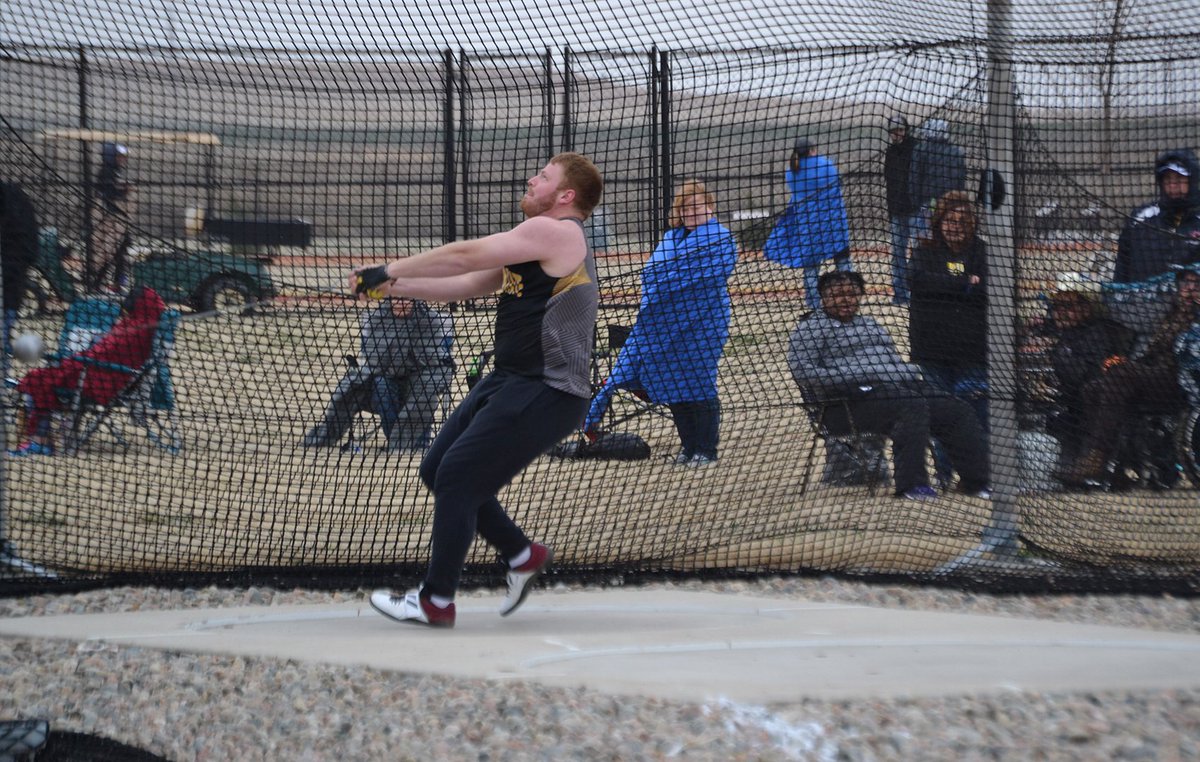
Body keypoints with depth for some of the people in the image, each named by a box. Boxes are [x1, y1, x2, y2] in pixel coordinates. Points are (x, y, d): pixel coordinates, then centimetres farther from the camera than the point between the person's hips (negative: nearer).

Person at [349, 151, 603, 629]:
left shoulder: (555, 232, -12)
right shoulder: (536, 242, 21)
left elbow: (465, 255, -12)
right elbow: (464, 285, 20)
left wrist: (389, 270, -4)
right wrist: (393, 286, 9)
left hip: (546, 392, -10)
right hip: (508, 381, 10)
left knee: (456, 477, -11)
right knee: (438, 472, 9)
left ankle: (436, 602, -3)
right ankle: (522, 556, 20)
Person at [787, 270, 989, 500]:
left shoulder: (870, 324, 31)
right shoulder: (812, 328, 8)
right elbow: (802, 371, -6)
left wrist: (912, 374, 10)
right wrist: (850, 379, -16)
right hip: (853, 400, -8)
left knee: (958, 410, -10)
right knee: (913, 405, -36)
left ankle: (976, 481, -10)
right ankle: (911, 484, -40)